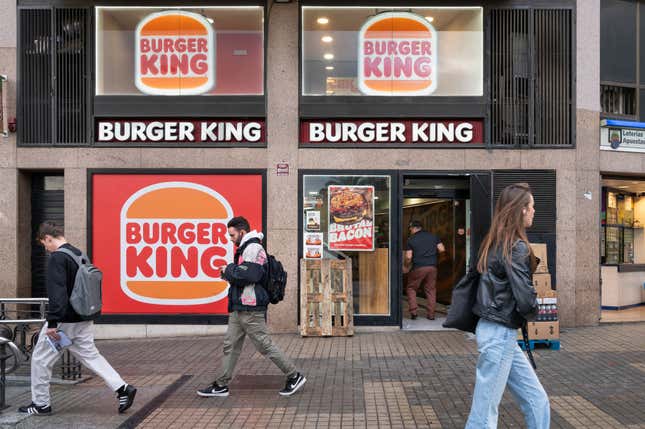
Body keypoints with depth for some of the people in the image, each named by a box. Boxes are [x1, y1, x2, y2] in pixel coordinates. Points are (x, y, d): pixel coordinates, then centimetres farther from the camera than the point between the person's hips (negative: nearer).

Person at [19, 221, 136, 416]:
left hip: (64, 321, -8)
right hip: (84, 320, 8)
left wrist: (52, 322, -24)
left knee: (40, 360, 10)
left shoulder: (57, 258, -15)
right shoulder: (80, 254, 11)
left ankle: (40, 404, 21)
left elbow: (57, 292, -24)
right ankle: (122, 389, 2)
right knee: (91, 355, 11)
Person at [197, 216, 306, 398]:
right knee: (231, 346, 12)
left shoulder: (253, 248, -13)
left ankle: (295, 376, 7)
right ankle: (221, 385, 20)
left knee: (265, 345, -4)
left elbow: (246, 275, -23)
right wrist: (230, 275, 3)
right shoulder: (245, 248, 19)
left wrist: (229, 270, -8)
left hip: (250, 309, -10)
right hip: (239, 308, 10)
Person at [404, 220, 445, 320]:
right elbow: (442, 249, 4)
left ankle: (413, 311, 1)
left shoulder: (411, 239, -2)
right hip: (432, 266, 3)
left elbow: (408, 257, -8)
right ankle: (431, 314, 10)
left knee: (411, 288, 11)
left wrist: (406, 265, 10)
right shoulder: (433, 236, 9)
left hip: (418, 267, -3)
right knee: (431, 290, 11)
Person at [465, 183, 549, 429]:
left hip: (501, 334, 9)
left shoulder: (495, 243, 10)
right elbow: (525, 299, -20)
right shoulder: (517, 247, -16)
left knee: (537, 402, 15)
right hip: (500, 334, -9)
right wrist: (534, 313, 2)